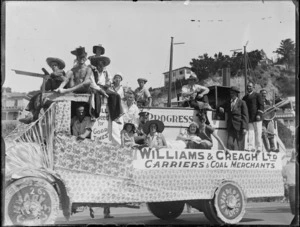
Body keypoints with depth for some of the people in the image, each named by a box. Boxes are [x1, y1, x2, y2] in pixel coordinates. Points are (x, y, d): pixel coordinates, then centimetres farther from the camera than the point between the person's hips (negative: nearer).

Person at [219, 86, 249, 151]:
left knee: (239, 145, -3)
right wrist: (221, 109, 2)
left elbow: (245, 116, -2)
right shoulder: (228, 103, 16)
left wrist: (244, 128, -12)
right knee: (230, 144, -8)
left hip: (239, 127, -4)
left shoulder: (242, 103, 2)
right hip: (231, 127, 4)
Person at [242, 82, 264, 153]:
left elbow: (261, 105, -2)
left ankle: (259, 148, -1)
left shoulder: (257, 95, 5)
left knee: (258, 133, -4)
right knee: (250, 134, 0)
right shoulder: (245, 97, 19)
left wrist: (259, 114, -13)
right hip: (248, 119, 4)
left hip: (256, 118, -4)